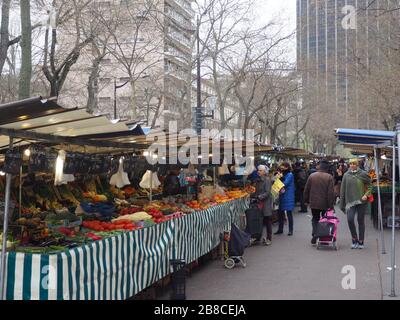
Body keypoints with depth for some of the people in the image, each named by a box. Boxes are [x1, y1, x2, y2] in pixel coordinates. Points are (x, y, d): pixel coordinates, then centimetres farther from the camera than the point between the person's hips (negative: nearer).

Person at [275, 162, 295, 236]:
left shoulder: (290, 175, -9)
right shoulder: (283, 175, 16)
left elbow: (285, 184, -17)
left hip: (288, 197, -8)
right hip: (282, 196, 8)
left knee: (289, 213, -2)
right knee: (280, 212, 9)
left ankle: (290, 230, 5)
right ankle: (280, 229, 18)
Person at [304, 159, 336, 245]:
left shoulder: (312, 176, -1)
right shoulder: (329, 177, -11)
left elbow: (306, 190, 4)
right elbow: (331, 192, -13)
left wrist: (307, 200, 16)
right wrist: (331, 204, -8)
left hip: (314, 203, 2)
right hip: (325, 204, -2)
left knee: (315, 219, 16)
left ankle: (314, 234, -3)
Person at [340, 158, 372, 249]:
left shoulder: (363, 174, 0)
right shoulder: (346, 175, 6)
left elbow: (369, 186, 6)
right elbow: (343, 190, 8)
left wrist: (366, 195, -12)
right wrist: (342, 203, 6)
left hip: (361, 201, -1)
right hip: (350, 201, 1)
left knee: (360, 220, 4)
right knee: (350, 219, -14)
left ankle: (361, 241, 15)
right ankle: (354, 239, 6)